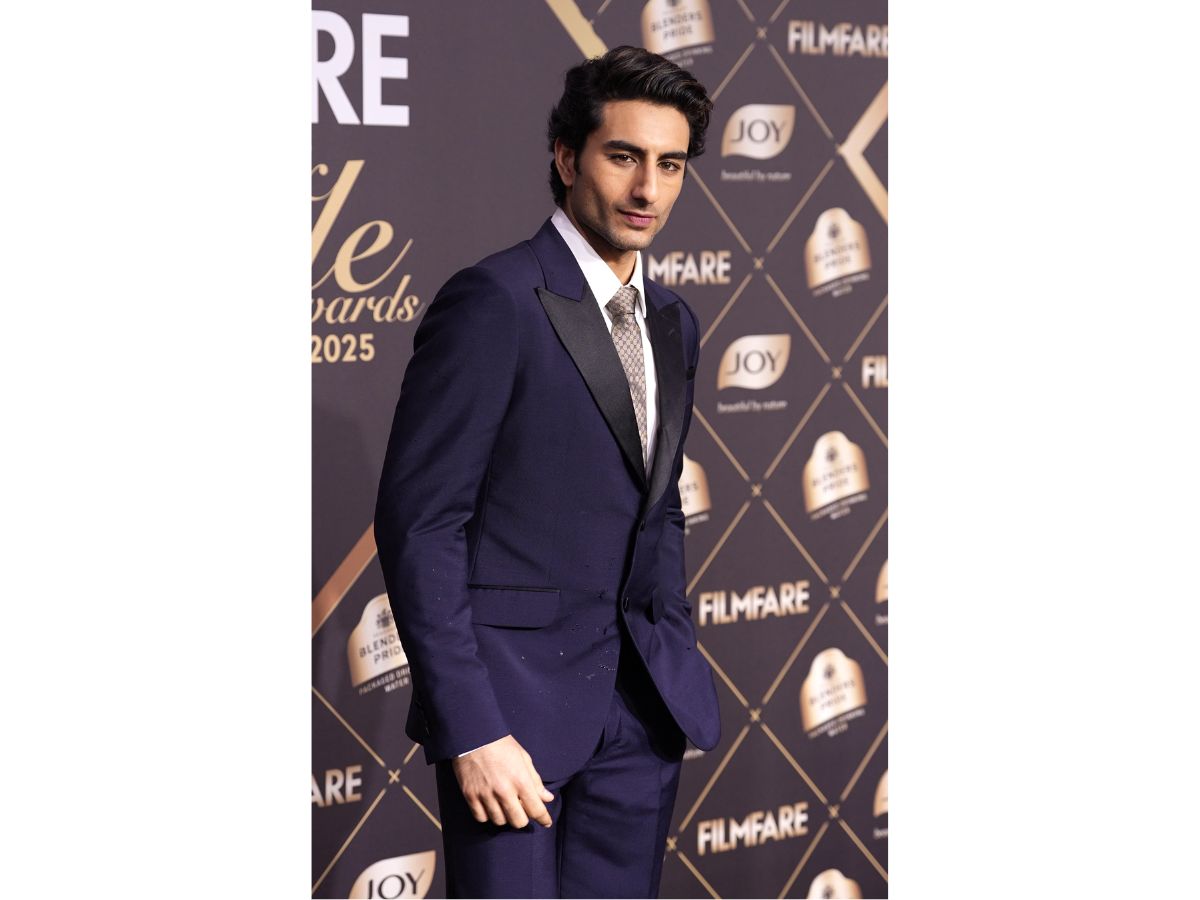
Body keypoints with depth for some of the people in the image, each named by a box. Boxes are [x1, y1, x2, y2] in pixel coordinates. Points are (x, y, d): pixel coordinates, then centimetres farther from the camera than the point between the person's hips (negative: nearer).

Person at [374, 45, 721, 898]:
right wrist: (471, 730, -18)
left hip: (642, 702, 7)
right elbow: (420, 524, -14)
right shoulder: (494, 301, -11)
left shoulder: (673, 322, 12)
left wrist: (676, 656, 11)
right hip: (515, 698, -7)